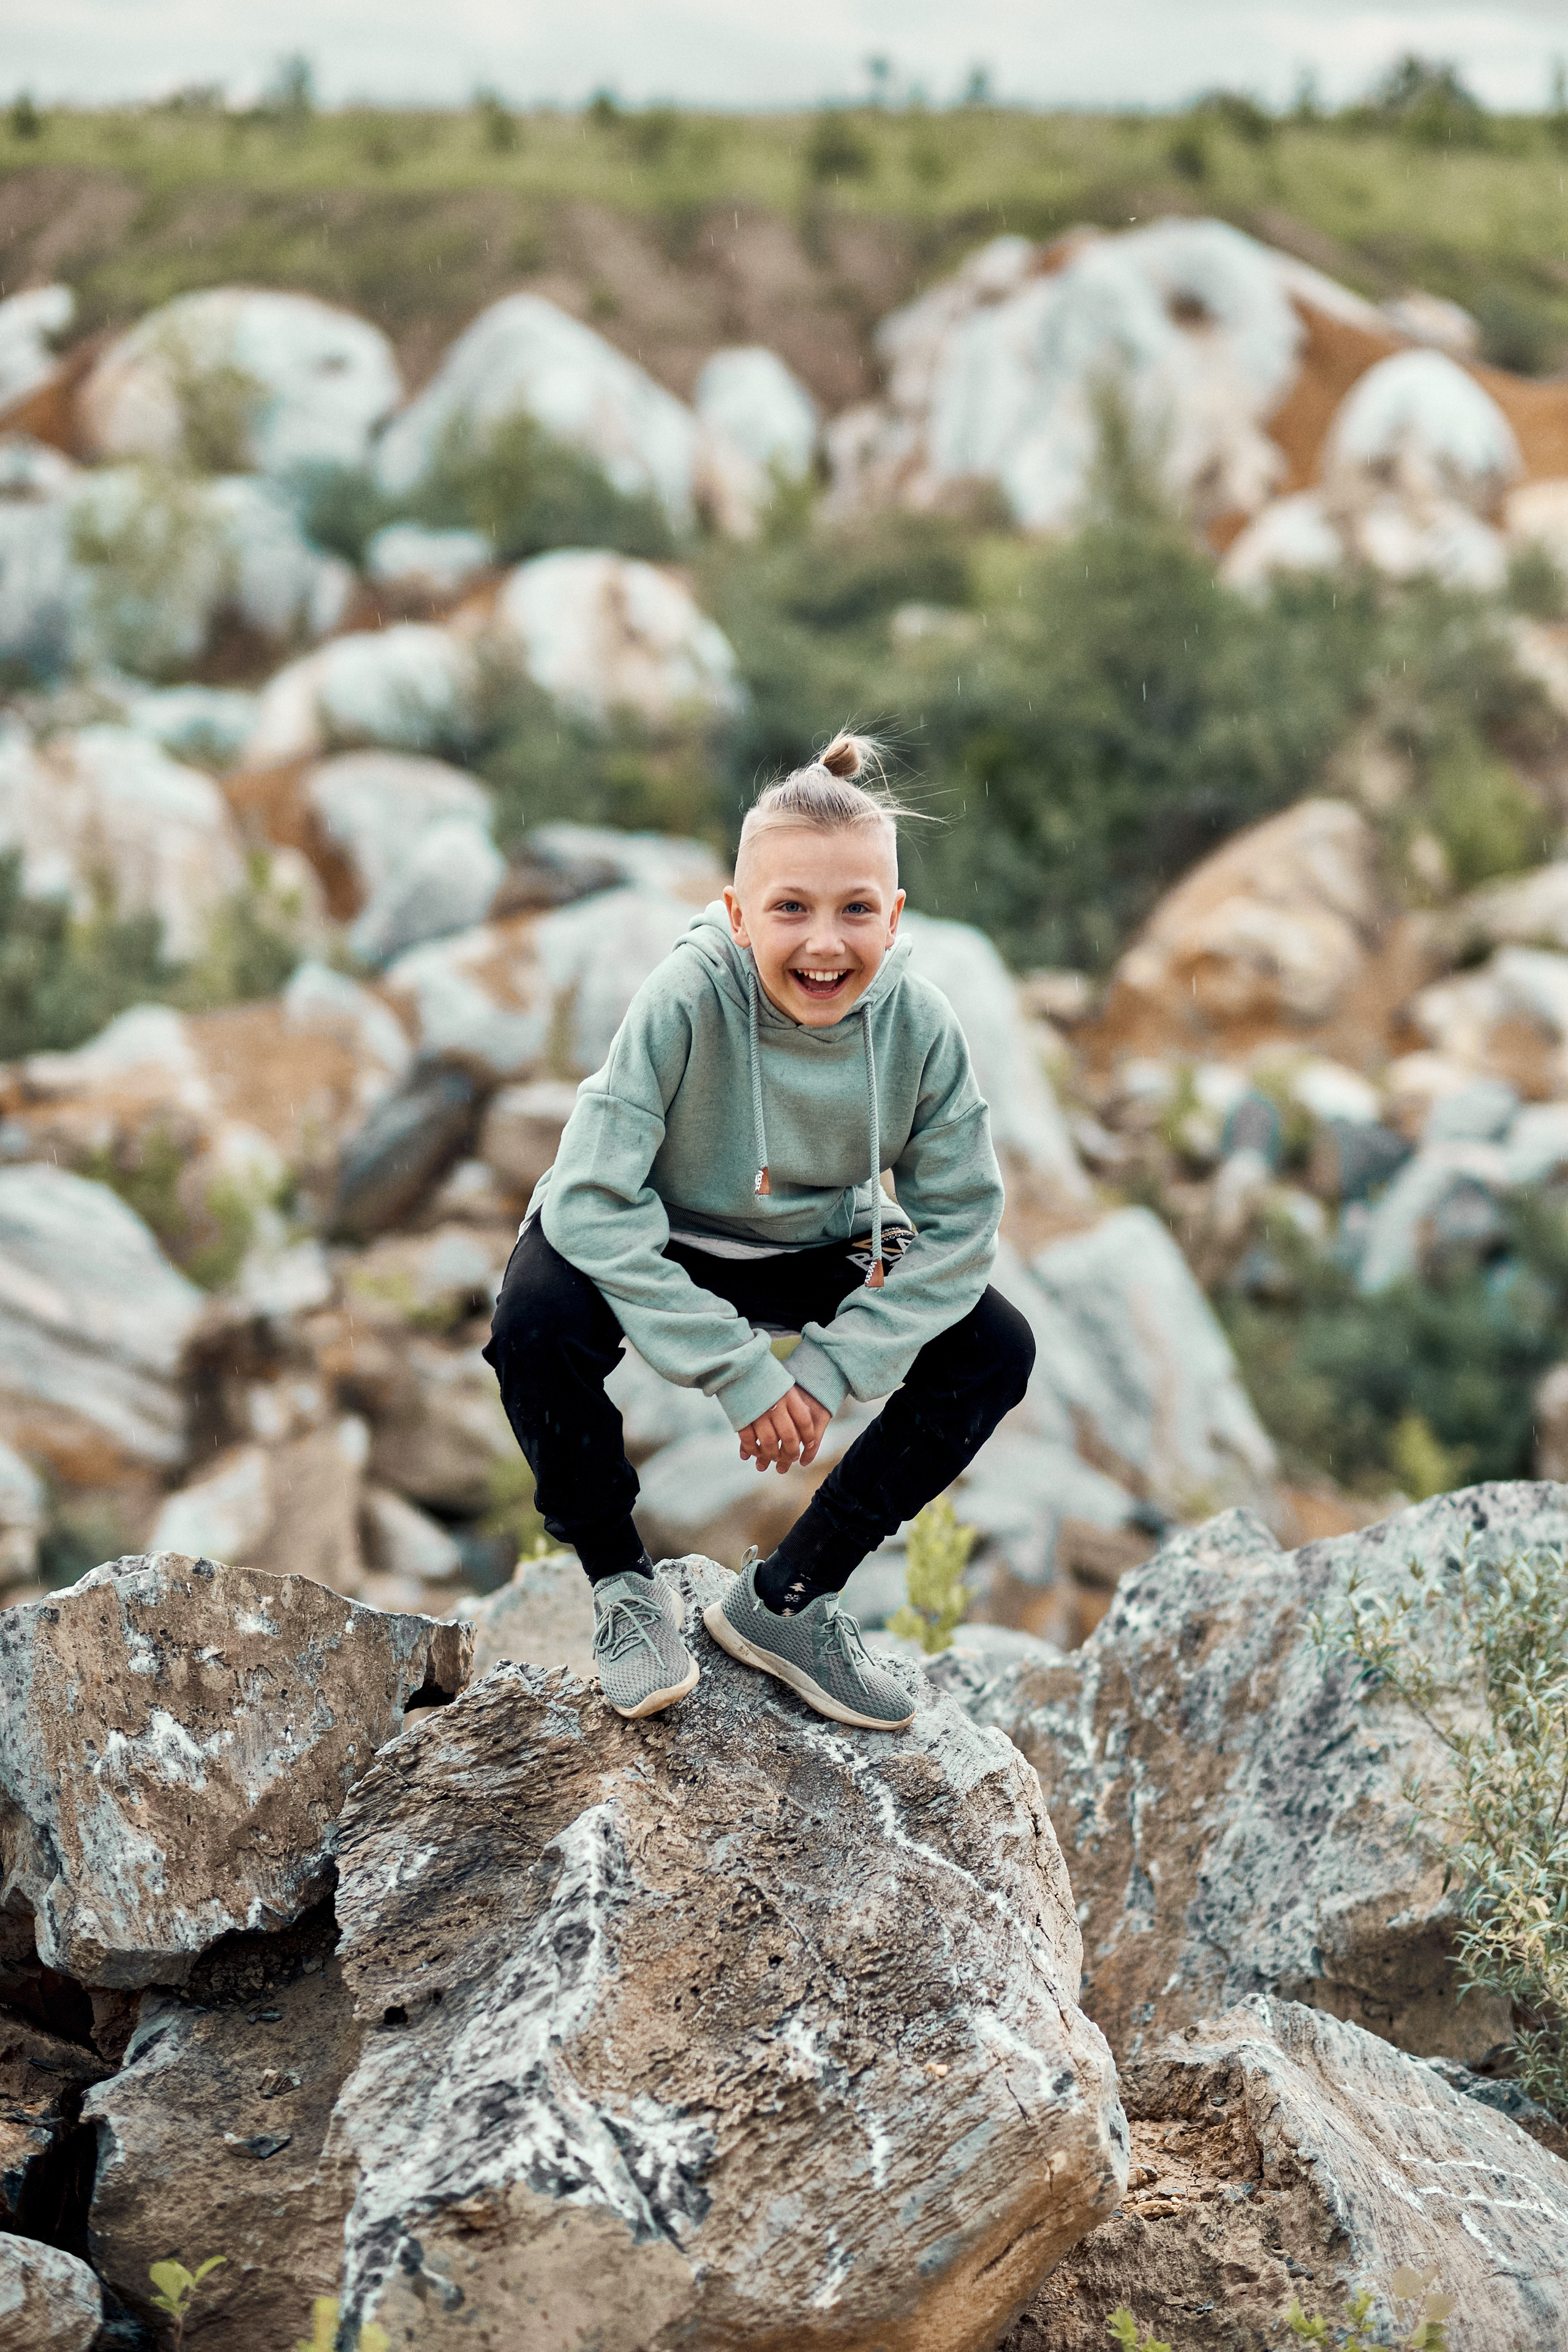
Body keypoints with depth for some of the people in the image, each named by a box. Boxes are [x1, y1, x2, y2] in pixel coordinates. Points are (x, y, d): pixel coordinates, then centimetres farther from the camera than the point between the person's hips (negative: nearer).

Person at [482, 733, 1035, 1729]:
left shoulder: (920, 1023, -22)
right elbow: (592, 1201, -32)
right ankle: (624, 1581, -5)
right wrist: (740, 1372, -31)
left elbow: (958, 1221, -13)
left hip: (814, 1251, 4)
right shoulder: (687, 997, -32)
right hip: (647, 1238, -3)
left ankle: (788, 1599, 1)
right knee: (538, 1321, -34)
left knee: (995, 1349, -14)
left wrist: (830, 1365, -21)